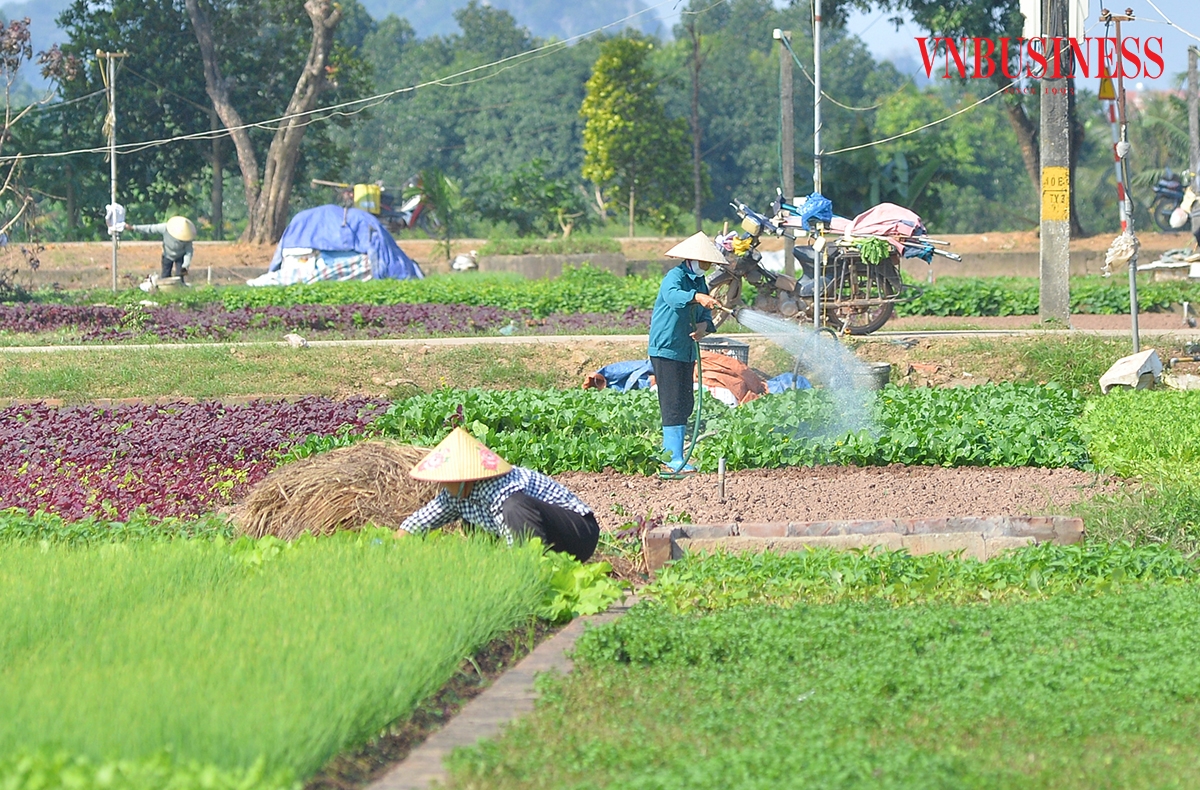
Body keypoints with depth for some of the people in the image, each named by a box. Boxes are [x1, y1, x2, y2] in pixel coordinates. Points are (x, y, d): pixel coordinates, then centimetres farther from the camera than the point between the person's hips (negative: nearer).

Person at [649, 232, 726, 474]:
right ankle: (674, 461, -14)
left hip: (686, 351, 9)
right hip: (666, 349, -9)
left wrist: (704, 325, -12)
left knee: (686, 404, 11)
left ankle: (671, 454, 19)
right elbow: (673, 296, -36)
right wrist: (698, 297, -53)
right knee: (673, 405, -12)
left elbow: (705, 313, 12)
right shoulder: (675, 277, -13)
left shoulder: (699, 282, 15)